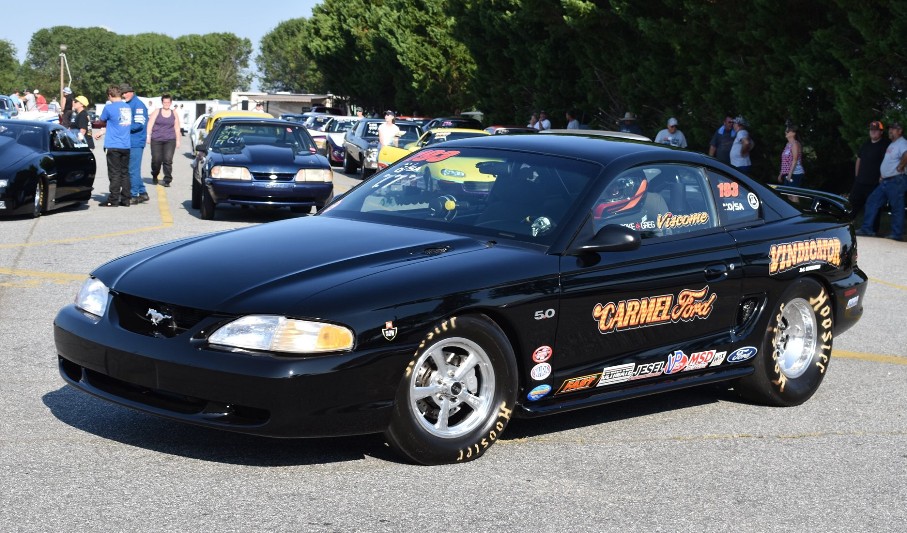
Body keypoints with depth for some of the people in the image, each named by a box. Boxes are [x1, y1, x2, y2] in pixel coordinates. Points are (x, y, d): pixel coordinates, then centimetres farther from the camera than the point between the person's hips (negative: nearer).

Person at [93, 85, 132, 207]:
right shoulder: (128, 108, 9)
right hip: (126, 146, 5)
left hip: (113, 145, -5)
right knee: (125, 173, 9)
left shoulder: (109, 107, -9)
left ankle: (113, 200, 0)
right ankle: (125, 200, 11)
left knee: (114, 173, -2)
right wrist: (103, 131, 27)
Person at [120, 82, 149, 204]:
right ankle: (142, 193, 20)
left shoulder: (138, 105, -9)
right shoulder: (126, 105, 17)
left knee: (133, 170, -6)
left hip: (135, 142, -9)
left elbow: (139, 124, -17)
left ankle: (134, 195, -1)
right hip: (128, 142, 9)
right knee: (133, 170, 13)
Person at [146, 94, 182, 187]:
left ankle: (167, 180, -8)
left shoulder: (174, 114, 13)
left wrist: (178, 140, 11)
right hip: (156, 140, -1)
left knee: (168, 160, -11)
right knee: (156, 160, -3)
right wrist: (148, 136, -4)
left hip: (170, 141, 1)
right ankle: (154, 176, 23)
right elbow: (150, 124, 4)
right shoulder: (157, 112, 8)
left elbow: (177, 128, 15)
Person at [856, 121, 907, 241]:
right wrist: (882, 177, 19)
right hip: (885, 181, 10)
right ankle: (867, 229, 8)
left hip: (896, 181, -10)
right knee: (872, 201, 7)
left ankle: (897, 234, 1)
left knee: (897, 207, -4)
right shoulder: (892, 145, 20)